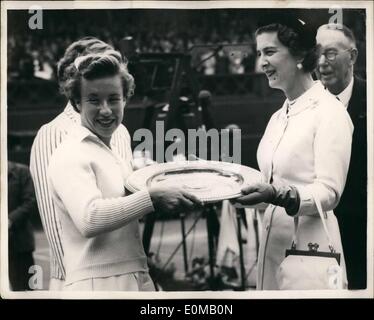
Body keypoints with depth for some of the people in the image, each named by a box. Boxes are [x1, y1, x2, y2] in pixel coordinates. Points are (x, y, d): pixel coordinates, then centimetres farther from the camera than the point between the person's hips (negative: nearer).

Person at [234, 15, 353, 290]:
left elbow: (329, 193, -16)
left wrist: (276, 195, -30)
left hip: (308, 244, -7)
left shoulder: (330, 112, -10)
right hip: (273, 240, 7)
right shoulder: (277, 118, 13)